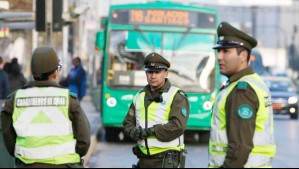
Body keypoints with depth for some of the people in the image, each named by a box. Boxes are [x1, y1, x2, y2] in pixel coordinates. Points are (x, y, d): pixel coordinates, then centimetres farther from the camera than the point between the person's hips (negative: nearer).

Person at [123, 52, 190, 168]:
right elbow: (128, 123, 13)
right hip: (144, 159, 7)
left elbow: (177, 127, -18)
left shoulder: (177, 96, -6)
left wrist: (149, 131, -18)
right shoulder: (140, 96, 15)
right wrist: (135, 132, -10)